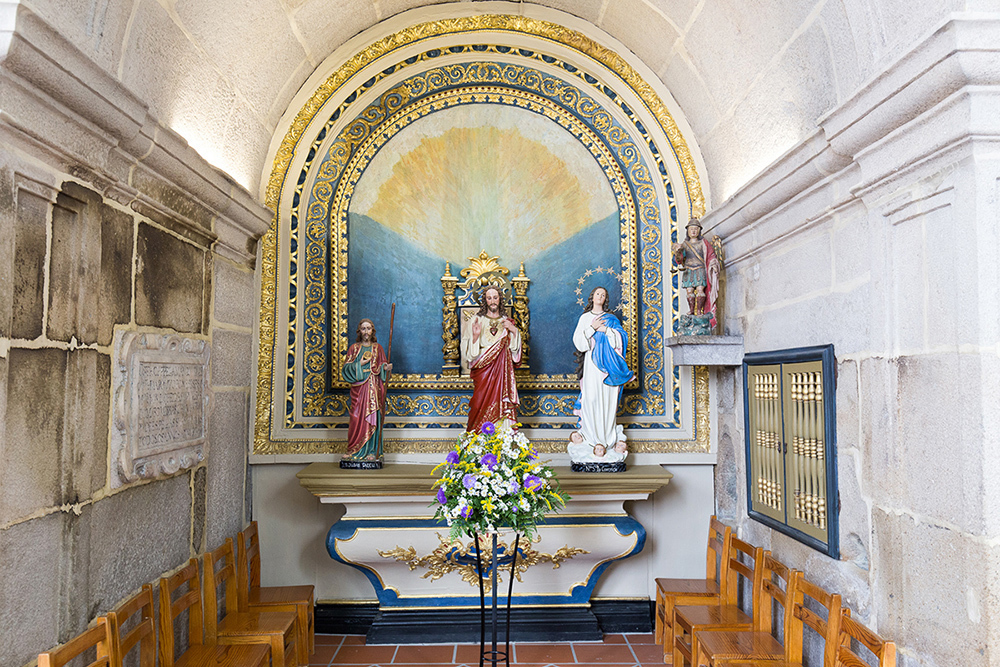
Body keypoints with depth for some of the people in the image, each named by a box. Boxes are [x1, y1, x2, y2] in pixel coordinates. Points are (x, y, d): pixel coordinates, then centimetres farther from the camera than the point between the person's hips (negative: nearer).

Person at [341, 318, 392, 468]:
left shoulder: (377, 348, 11)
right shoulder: (354, 348, 10)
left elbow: (382, 367, 10)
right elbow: (346, 368, 3)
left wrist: (386, 368, -12)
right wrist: (361, 363, -10)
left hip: (374, 388, 0)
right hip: (358, 387, 0)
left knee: (372, 418, -4)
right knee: (358, 418, -4)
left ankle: (371, 452, -1)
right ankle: (355, 452, 2)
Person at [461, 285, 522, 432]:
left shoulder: (507, 322, 11)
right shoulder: (476, 320, 3)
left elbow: (515, 348, 9)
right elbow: (469, 351, -1)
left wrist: (514, 331, -5)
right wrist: (475, 336, -19)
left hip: (502, 369, 2)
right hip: (483, 370, -2)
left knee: (502, 402, -3)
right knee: (483, 404, -6)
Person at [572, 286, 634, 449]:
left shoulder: (611, 318, 14)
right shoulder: (585, 318, 13)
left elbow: (622, 336, 2)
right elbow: (578, 339, 2)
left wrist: (605, 329, -8)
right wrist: (592, 328, -8)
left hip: (608, 362, 1)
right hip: (592, 361, -1)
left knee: (608, 397, -2)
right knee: (592, 396, -8)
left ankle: (607, 435, 4)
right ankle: (592, 435, -3)